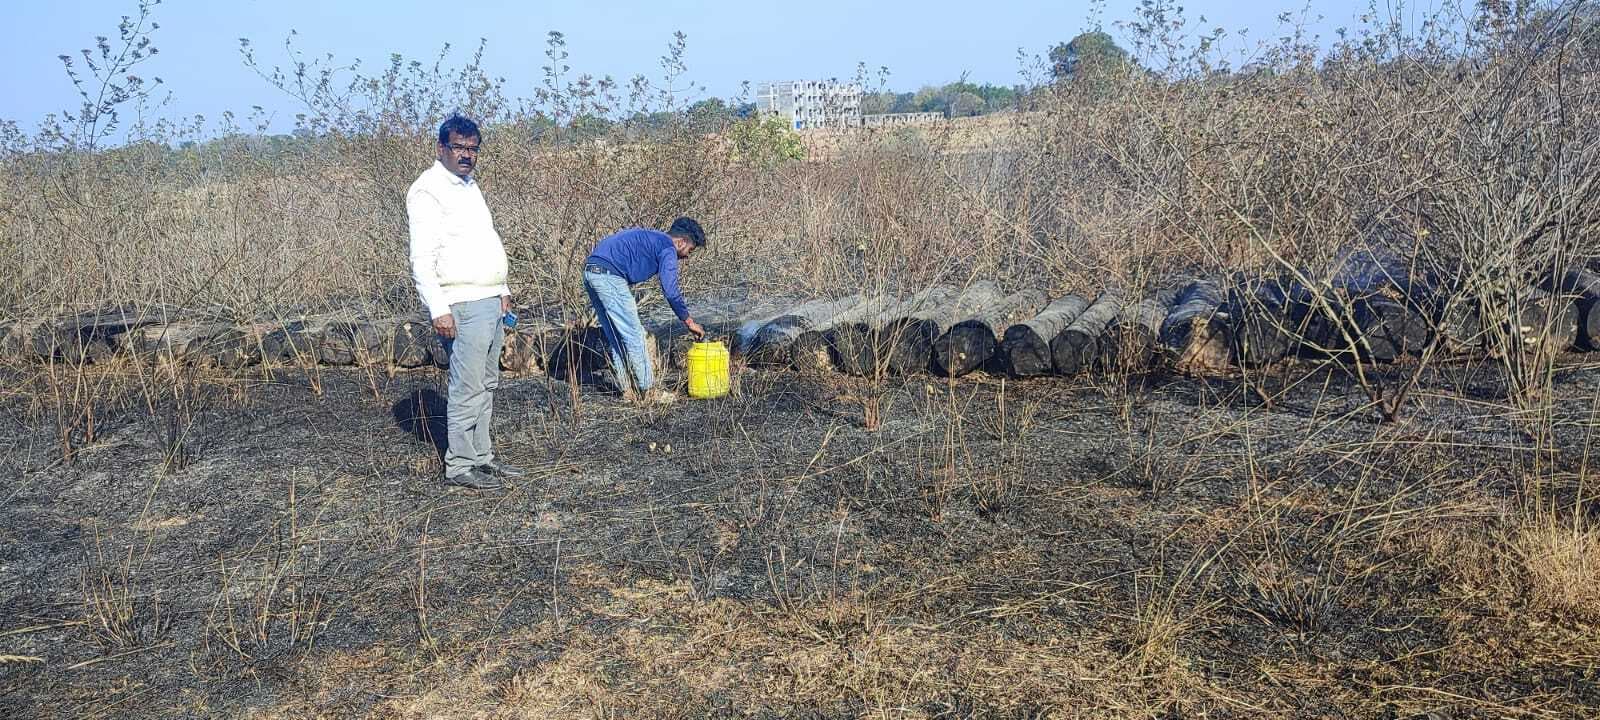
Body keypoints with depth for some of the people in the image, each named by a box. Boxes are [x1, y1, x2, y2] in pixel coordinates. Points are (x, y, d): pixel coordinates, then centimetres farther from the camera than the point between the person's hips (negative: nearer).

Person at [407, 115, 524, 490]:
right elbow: (422, 258, -17)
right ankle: (459, 466, 0)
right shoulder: (428, 190, -11)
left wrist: (503, 290, 23)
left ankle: (481, 457, 20)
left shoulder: (470, 185, 17)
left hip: (489, 301, 9)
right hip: (462, 305, -9)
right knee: (467, 388, -8)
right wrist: (438, 309, -22)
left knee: (486, 384, 12)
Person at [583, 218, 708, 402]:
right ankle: (647, 390, 5)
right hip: (609, 275, -10)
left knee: (615, 337, 15)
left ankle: (628, 388, 20)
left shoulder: (649, 237, 26)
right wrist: (689, 322, 2)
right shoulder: (667, 248, -2)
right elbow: (671, 291, -7)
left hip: (591, 271, 10)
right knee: (633, 335, -1)